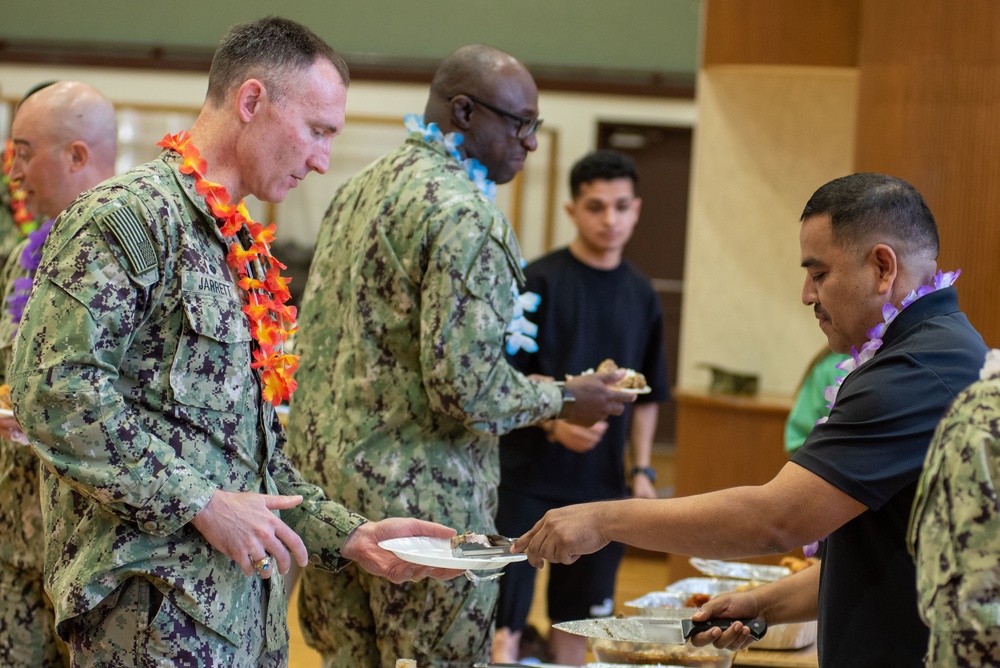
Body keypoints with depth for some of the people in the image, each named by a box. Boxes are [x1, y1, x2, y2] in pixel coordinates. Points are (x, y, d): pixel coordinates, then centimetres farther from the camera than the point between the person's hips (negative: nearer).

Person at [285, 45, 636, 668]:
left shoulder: (358, 190, 13)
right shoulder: (465, 213, -16)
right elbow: (463, 382, -22)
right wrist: (562, 399, -6)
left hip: (327, 476, 9)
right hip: (421, 494, -8)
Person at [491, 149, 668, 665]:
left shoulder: (641, 295, 9)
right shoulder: (539, 281, -6)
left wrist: (642, 469, 8)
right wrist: (553, 422, -24)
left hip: (601, 482, 5)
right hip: (528, 474, -4)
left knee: (574, 620, 11)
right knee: (504, 620, -6)